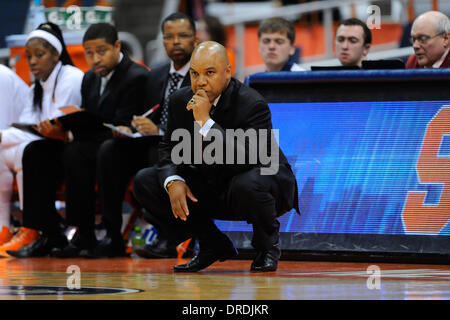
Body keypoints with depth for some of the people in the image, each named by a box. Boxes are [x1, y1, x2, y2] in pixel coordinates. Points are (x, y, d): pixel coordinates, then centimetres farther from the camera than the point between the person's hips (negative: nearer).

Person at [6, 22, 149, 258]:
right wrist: (62, 130, -12)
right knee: (35, 152, -9)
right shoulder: (90, 79, 15)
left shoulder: (136, 78, -13)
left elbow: (121, 131, -21)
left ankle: (85, 235, -25)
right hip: (92, 149, 8)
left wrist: (69, 134, -28)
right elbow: (84, 123, 13)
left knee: (75, 152, -34)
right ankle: (49, 236, -14)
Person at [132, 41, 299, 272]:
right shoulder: (181, 101, -6)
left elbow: (247, 161, -36)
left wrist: (205, 122, -40)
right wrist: (173, 181, -20)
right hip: (211, 188, 6)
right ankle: (214, 246, 4)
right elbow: (169, 148, 3)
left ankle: (267, 245, -6)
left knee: (248, 185, -42)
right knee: (144, 182, -8)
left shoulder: (252, 104, -25)